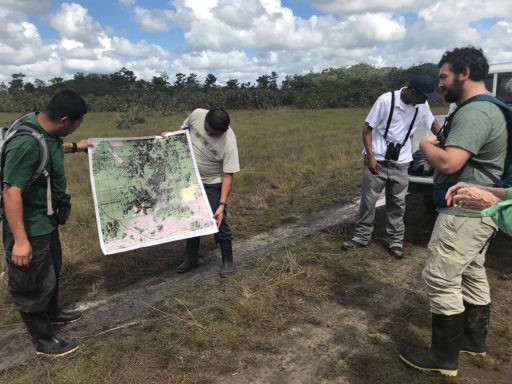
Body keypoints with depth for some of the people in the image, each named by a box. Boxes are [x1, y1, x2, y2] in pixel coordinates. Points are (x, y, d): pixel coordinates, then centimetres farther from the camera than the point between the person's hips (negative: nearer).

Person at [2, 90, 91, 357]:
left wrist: (73, 147, 28)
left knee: (52, 269, 27)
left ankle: (52, 313, 50)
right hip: (29, 227, -10)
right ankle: (43, 340, 28)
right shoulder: (26, 143, -32)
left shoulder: (44, 130, -3)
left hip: (47, 219, 10)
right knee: (33, 283, 9)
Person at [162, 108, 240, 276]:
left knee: (218, 222, -5)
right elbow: (184, 128, 5)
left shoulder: (229, 143, -29)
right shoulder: (197, 114, -18)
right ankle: (191, 259, 33)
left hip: (213, 184, -5)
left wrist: (222, 204, -31)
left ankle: (228, 261, 17)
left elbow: (228, 176, -26)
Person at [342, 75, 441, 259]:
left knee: (397, 204, 9)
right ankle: (362, 236, 18)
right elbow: (367, 128, -10)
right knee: (368, 200, 4)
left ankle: (396, 240, 21)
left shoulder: (422, 106, -1)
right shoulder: (386, 100, -15)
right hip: (377, 160, -3)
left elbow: (433, 123, 18)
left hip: (400, 163, 4)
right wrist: (370, 156, -15)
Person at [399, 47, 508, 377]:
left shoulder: (473, 113, -22)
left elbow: (448, 163, -32)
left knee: (441, 280, -3)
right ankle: (474, 340, 37)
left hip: (464, 213, -11)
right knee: (472, 275, 20)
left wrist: (426, 145, -11)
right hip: (481, 211, 11)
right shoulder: (489, 108, 14)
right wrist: (441, 143, 2)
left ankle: (444, 358, 11)